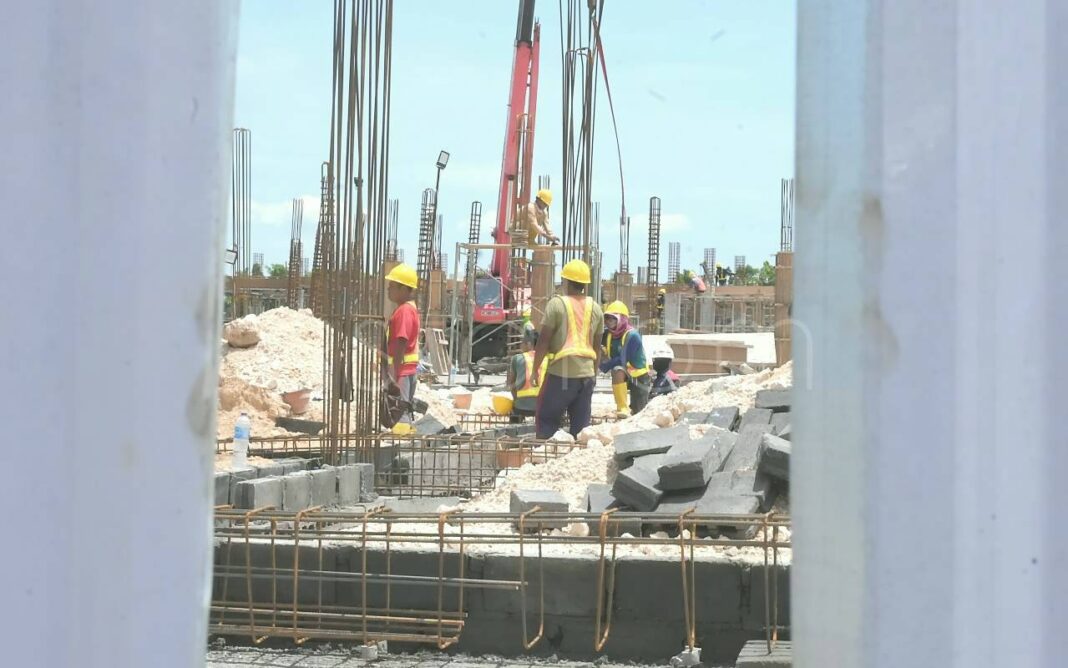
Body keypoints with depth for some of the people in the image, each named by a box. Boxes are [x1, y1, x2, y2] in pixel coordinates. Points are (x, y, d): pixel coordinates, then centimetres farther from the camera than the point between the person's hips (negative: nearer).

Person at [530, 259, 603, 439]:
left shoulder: (557, 304, -6)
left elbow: (543, 340, -9)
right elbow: (597, 346, 15)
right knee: (581, 423, 9)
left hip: (561, 372, -5)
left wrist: (535, 369, -2)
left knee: (546, 419, 2)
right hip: (586, 372, 5)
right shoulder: (595, 308, 10)